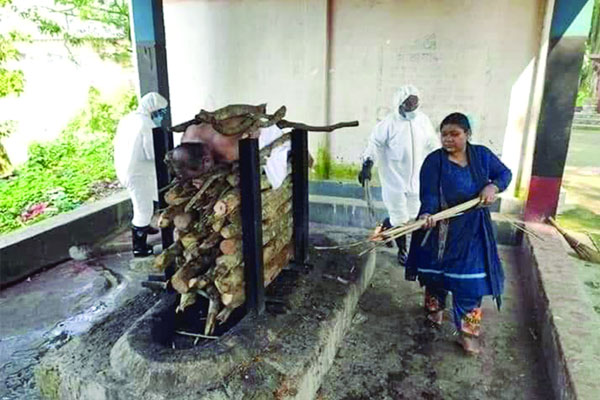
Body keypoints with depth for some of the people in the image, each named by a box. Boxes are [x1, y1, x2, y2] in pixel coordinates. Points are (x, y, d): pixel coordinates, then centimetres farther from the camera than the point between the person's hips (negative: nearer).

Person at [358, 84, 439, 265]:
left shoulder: (423, 120, 0)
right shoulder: (389, 124, -15)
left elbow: (432, 144, 12)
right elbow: (374, 143, -8)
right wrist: (367, 165, -16)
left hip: (416, 179, 5)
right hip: (394, 179, -5)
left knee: (413, 215, 14)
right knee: (400, 219, 5)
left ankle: (386, 226, 41)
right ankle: (402, 250, 28)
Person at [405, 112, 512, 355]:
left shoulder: (482, 155, -2)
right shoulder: (434, 161, -13)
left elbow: (505, 173, 10)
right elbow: (429, 194, -21)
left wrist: (493, 186, -12)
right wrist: (427, 214, -41)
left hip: (472, 233, 2)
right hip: (440, 232, -2)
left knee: (471, 281, 3)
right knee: (436, 273, 17)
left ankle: (467, 331, 19)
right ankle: (434, 309, 45)